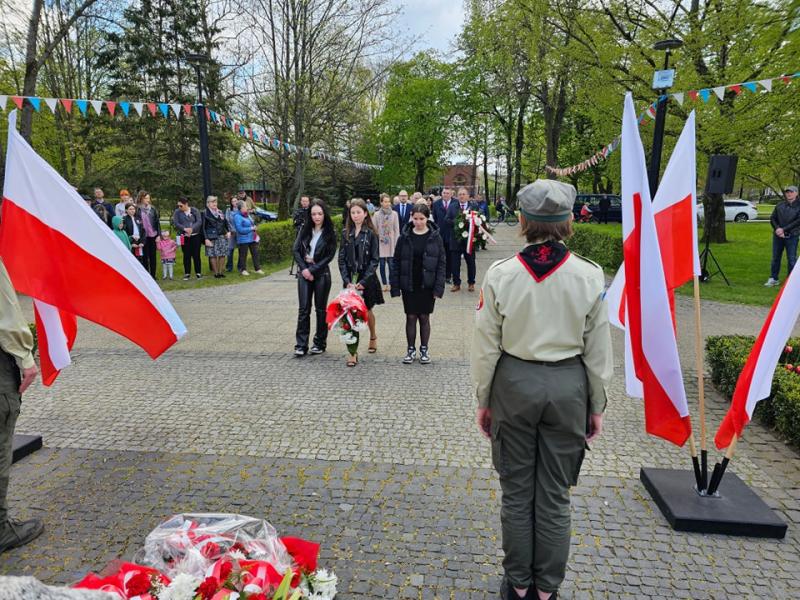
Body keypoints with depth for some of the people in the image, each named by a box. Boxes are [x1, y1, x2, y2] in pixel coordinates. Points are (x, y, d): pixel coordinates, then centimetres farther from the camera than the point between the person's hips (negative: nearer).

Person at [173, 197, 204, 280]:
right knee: (186, 255, 3)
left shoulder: (195, 211, 1)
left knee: (196, 254, 1)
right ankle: (187, 273, 12)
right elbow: (176, 224, -5)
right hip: (184, 237, 1)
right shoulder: (177, 212, 3)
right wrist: (185, 229, -21)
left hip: (195, 236, -1)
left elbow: (199, 222, -8)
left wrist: (192, 229, -22)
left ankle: (198, 272, 11)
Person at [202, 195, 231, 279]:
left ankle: (220, 271, 14)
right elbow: (203, 227, -5)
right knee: (213, 255, -4)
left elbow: (226, 223, 19)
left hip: (222, 237, 5)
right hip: (212, 237, -5)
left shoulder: (220, 212, 14)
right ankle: (216, 273, 5)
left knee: (223, 254, 2)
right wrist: (206, 239, -12)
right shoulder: (205, 214, -2)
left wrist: (228, 231, 3)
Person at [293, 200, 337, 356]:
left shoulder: (330, 233, -1)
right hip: (304, 271, 2)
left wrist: (312, 270, -11)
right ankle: (301, 345, 1)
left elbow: (329, 256, -7)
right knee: (303, 309, -1)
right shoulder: (305, 230, 7)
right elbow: (295, 250, 4)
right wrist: (304, 268, -8)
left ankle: (320, 343, 16)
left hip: (321, 273, -2)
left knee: (321, 308, 6)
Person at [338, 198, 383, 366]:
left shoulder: (371, 233, -5)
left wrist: (363, 281, -15)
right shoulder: (346, 233, 4)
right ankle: (353, 351, -3)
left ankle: (373, 337, 41)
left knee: (366, 310, 13)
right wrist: (347, 280, -9)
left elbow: (375, 259, -8)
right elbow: (342, 258, 2)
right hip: (350, 278, 2)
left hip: (367, 278, -2)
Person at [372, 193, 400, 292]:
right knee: (382, 264, 4)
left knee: (391, 264, -5)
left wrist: (396, 243, -2)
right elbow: (374, 230, 4)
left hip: (391, 243, -1)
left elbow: (397, 230, 2)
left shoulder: (394, 214, 1)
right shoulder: (377, 215, 2)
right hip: (380, 243, 1)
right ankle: (385, 284, 14)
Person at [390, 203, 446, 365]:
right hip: (408, 285, 1)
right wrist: (395, 287, -4)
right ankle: (411, 350, 21)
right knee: (411, 317, 7)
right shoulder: (405, 237, -2)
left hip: (427, 286, -1)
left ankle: (424, 350, 23)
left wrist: (439, 288, -10)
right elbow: (396, 263, 1)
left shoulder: (435, 237, -4)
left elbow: (441, 263, -4)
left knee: (424, 317, 8)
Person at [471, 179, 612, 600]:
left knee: (517, 491, 15)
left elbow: (486, 347, -5)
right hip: (568, 387, 1)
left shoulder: (500, 274, -12)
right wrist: (597, 405, 10)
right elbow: (598, 350, -2)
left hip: (514, 384, 0)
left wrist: (483, 399, 8)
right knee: (555, 495, 15)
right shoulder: (590, 276, -10)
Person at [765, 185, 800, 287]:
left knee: (791, 259, 0)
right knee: (775, 257, 9)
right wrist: (777, 229, -8)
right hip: (778, 236, 3)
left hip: (792, 237, -3)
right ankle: (773, 279, 19)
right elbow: (772, 218, 7)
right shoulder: (779, 205, 6)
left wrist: (784, 229, -15)